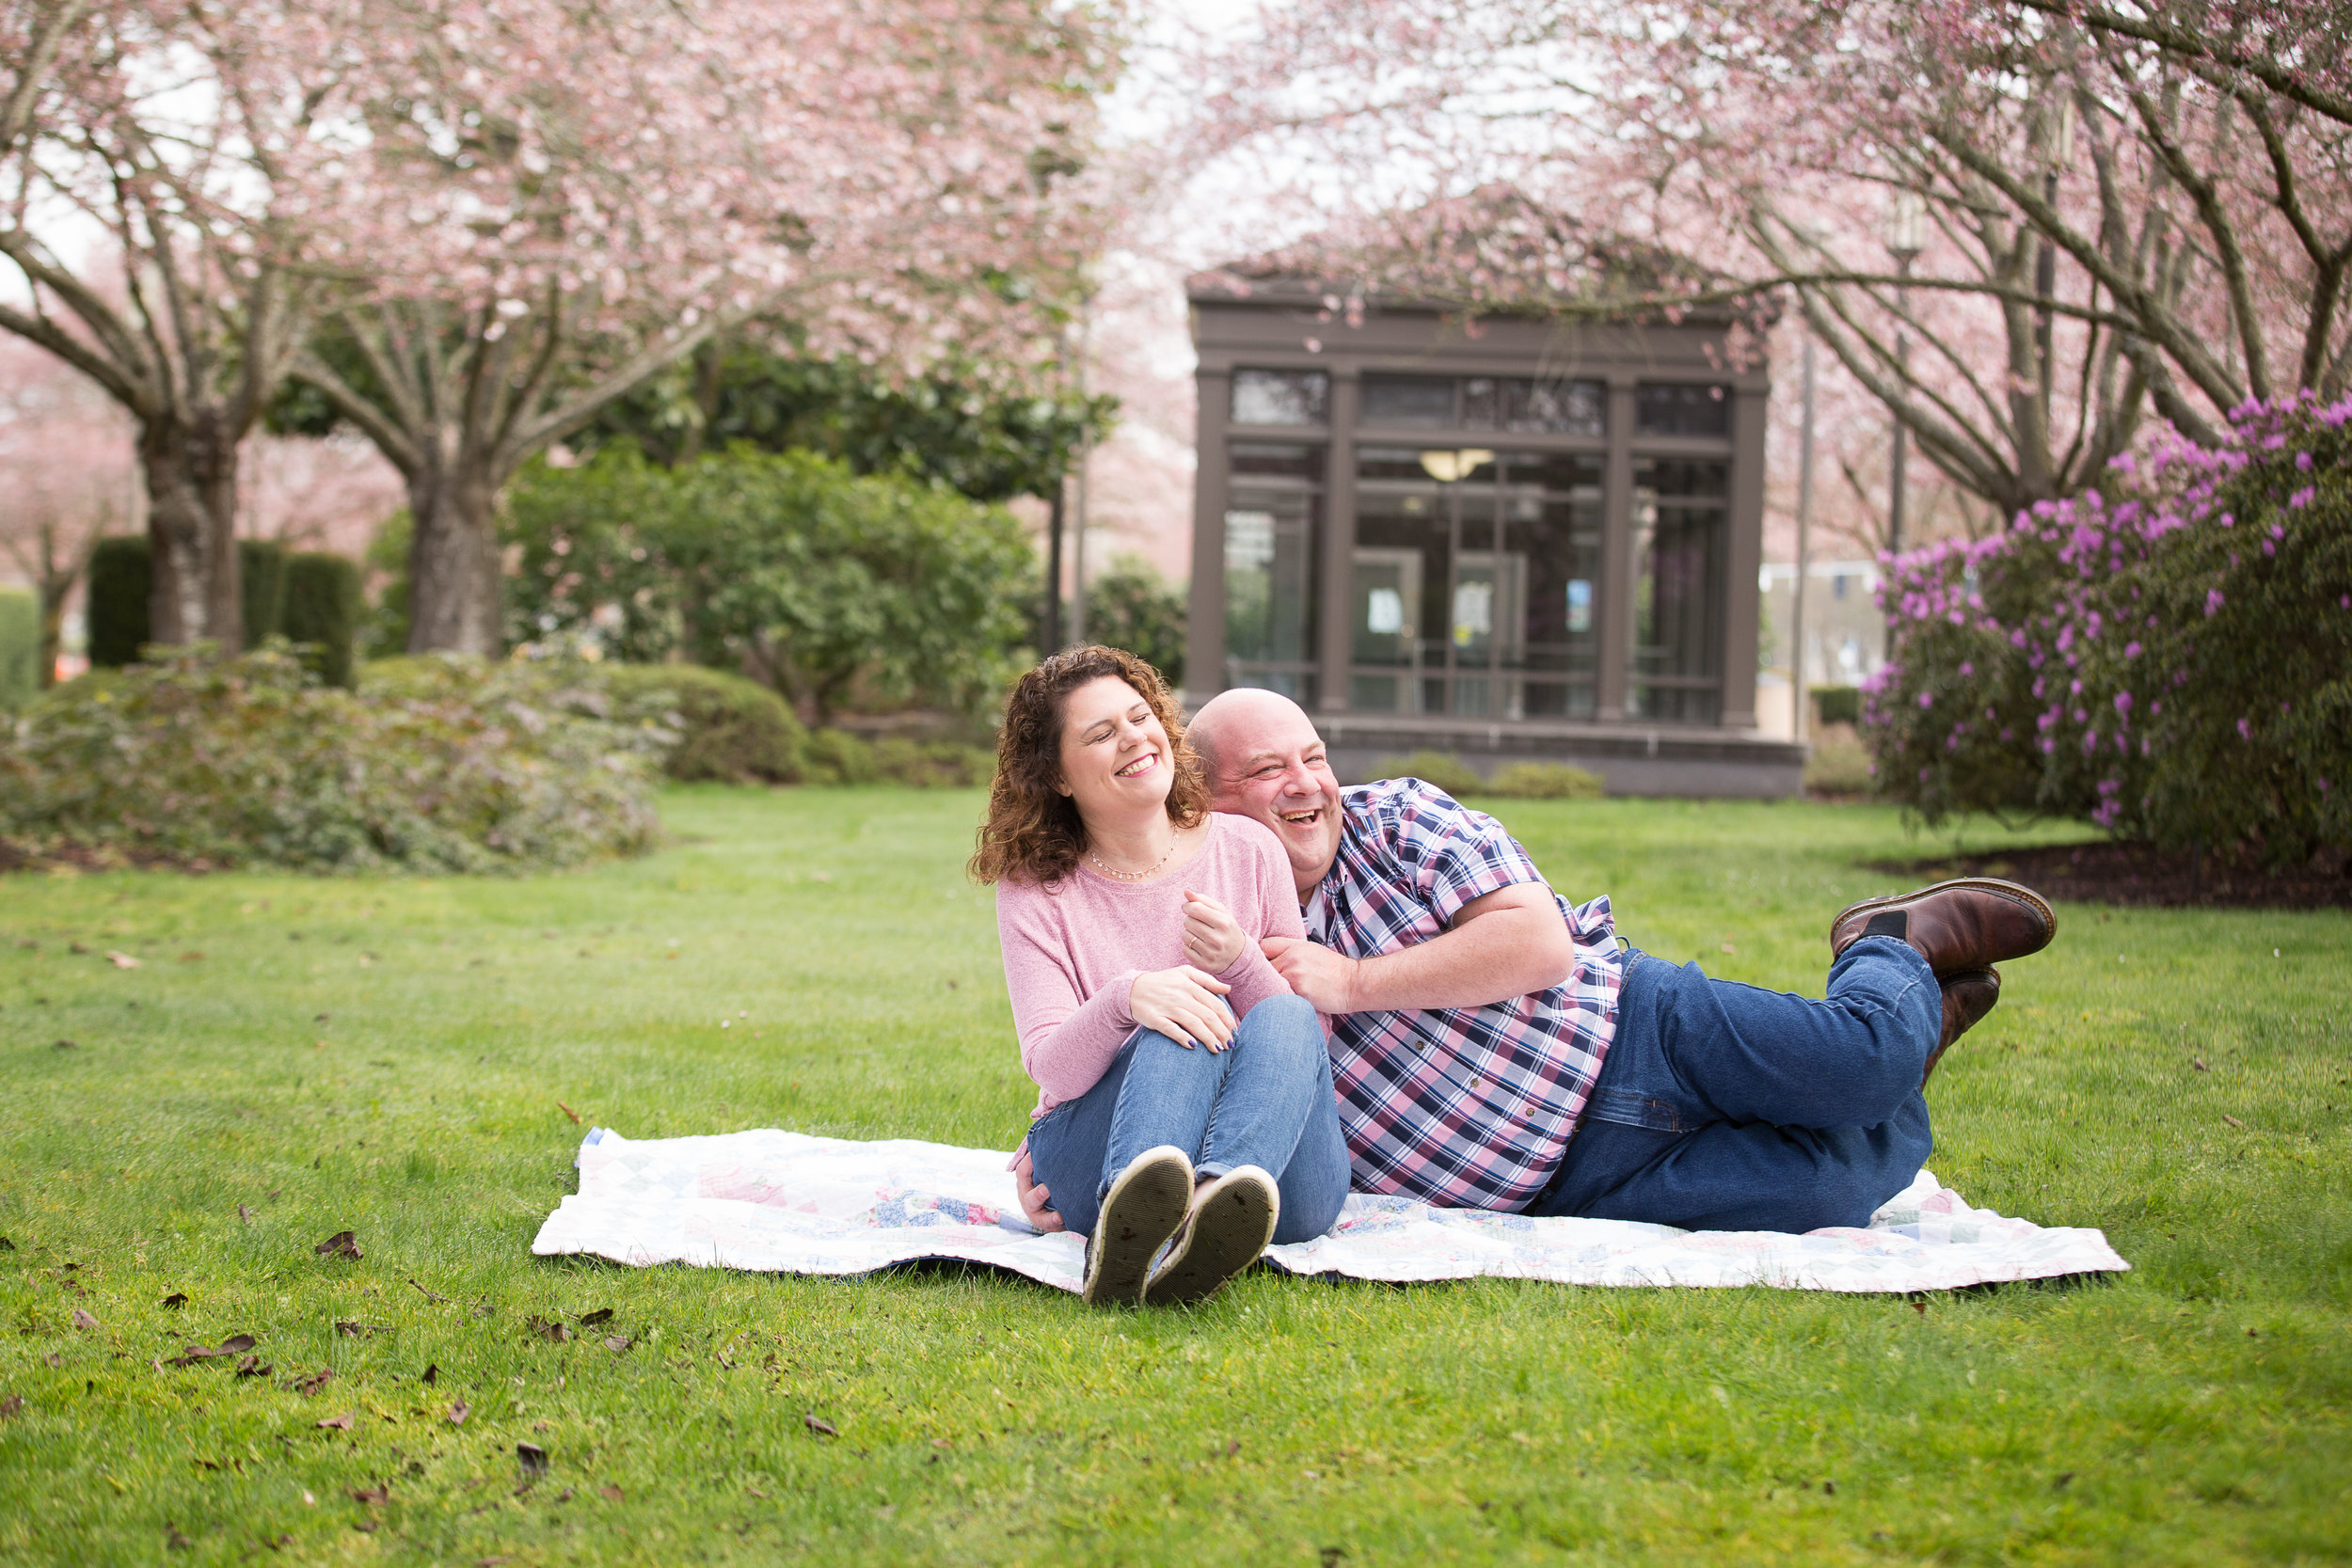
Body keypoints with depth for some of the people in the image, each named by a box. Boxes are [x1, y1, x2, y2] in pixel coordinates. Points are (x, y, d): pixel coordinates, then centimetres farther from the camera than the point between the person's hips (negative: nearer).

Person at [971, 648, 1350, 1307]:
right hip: (1096, 1166, -1)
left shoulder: (1248, 851, 10)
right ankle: (1127, 1234, -63)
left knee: (1283, 1022, -28)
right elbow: (1051, 1068, -7)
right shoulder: (1034, 888, 6)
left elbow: (1312, 1040, 10)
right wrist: (1125, 998, -28)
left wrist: (1240, 963, -11)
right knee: (1182, 1026, -30)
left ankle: (1213, 1210, -61)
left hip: (1277, 1173, 2)